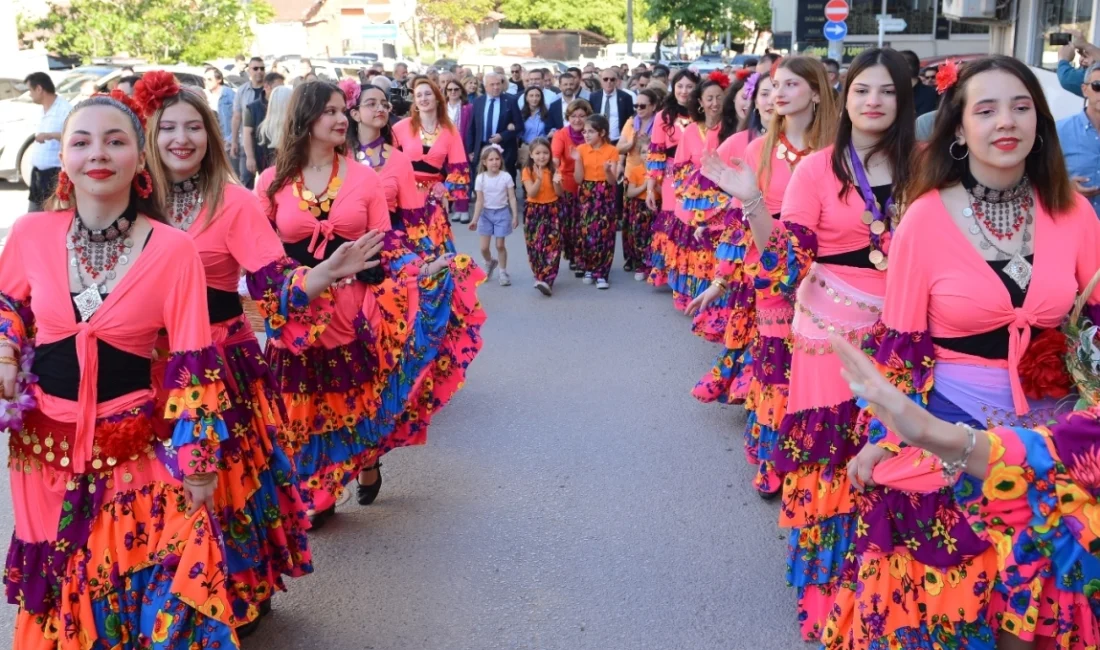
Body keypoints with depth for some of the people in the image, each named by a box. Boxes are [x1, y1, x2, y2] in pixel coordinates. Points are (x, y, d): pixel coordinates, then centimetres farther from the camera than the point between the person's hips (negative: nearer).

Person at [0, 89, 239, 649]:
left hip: (134, 448, -3)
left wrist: (198, 462, -9)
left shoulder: (172, 249, -14)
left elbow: (192, 365, -10)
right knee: (56, 585, 19)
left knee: (141, 581, 5)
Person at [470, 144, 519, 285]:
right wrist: (475, 219, -10)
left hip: (502, 213, -1)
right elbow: (479, 201, -6)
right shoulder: (480, 178, -8)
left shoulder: (506, 176, -10)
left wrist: (515, 216, -10)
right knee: (484, 247, 3)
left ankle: (503, 272, 19)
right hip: (486, 213, 1)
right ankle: (489, 263, 36)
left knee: (500, 245, 2)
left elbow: (512, 198, -6)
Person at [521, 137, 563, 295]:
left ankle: (546, 280, -15)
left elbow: (559, 193, -3)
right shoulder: (528, 171, -5)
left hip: (552, 210, 1)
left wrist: (556, 182, -22)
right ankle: (541, 277, 15)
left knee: (552, 244, -10)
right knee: (535, 245, 1)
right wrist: (539, 179, -28)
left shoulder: (554, 170, 0)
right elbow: (531, 193, -15)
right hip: (534, 211, 0)